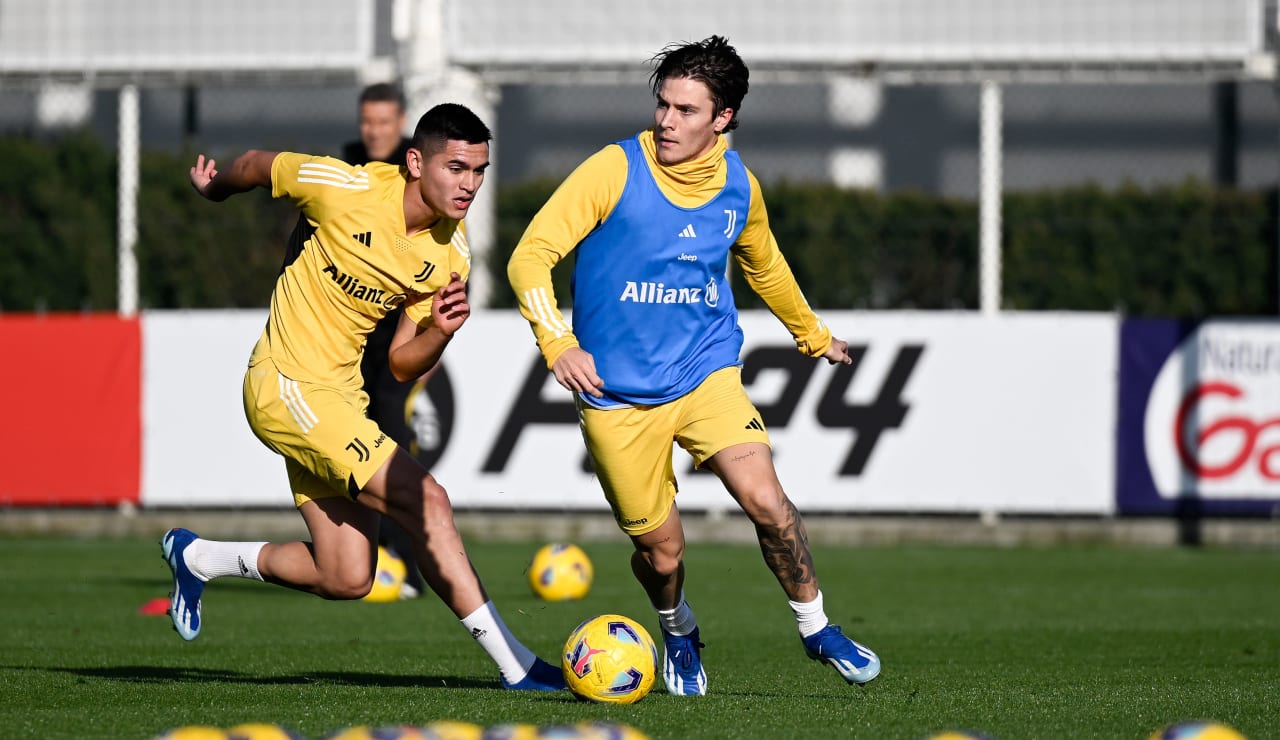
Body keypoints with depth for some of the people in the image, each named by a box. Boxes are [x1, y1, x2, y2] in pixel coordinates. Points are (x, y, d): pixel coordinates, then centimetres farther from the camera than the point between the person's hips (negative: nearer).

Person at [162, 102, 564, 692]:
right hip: (287, 383, -7)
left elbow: (402, 365, 4)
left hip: (339, 393, 7)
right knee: (426, 500, -17)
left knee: (346, 580, 6)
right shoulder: (347, 189, -20)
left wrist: (440, 333, -18)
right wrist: (214, 188, 21)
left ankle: (195, 556, 28)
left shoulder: (451, 256, -1)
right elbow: (255, 166, -1)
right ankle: (514, 663, -11)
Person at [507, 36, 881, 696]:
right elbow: (530, 256, -17)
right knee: (660, 552, 1)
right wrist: (557, 342, -32)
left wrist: (813, 335, 37)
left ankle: (816, 628, 3)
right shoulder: (616, 170, -12)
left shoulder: (739, 187, 2)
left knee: (765, 500, -20)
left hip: (707, 370, 2)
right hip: (617, 393, -2)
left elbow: (763, 266, 24)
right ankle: (678, 632, 37)